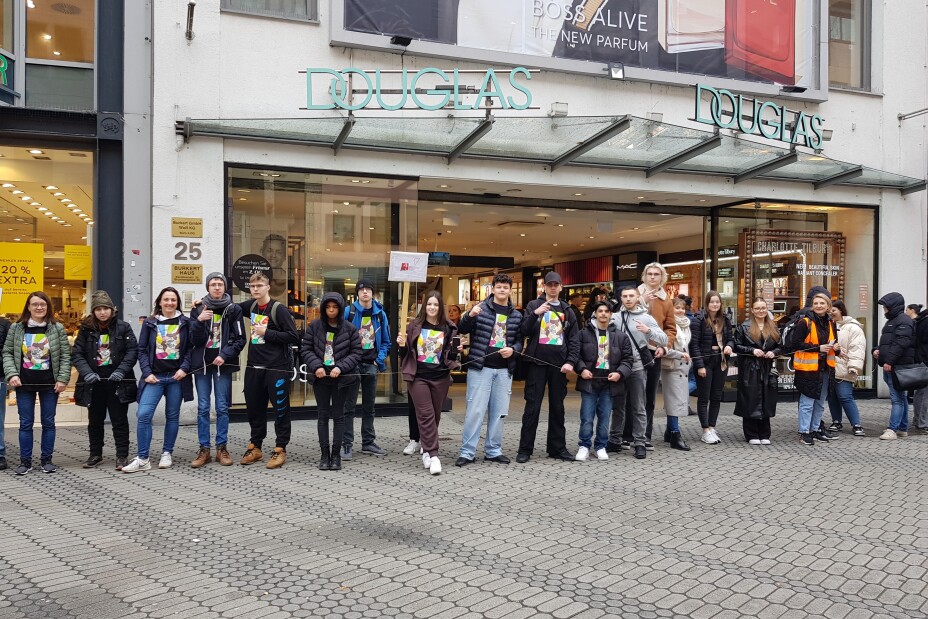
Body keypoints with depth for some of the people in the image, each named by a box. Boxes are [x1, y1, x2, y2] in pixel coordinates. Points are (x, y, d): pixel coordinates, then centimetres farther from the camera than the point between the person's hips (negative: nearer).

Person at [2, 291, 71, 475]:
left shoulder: (58, 328, -1)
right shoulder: (16, 328, 2)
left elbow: (65, 355, -2)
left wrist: (63, 379, -9)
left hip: (49, 384, -1)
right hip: (24, 384, 1)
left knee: (48, 422, 7)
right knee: (25, 423, 6)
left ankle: (47, 460, 17)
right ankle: (25, 461, 15)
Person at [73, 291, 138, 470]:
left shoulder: (123, 327, -1)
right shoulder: (86, 329, 3)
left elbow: (133, 351, -6)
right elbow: (77, 354, -2)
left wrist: (121, 370, -19)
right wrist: (87, 372, -17)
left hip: (117, 381, -2)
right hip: (94, 382, 2)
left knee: (119, 420, 3)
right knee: (95, 420, 14)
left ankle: (122, 455, 8)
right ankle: (95, 454, 27)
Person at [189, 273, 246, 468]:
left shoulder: (234, 309, 1)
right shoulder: (198, 309, 6)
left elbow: (240, 339, -1)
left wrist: (225, 355, -13)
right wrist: (198, 321, -15)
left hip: (223, 364, -1)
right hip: (202, 363, 2)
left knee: (222, 408, 3)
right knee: (203, 408, 3)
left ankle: (221, 448, 12)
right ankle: (204, 449, 10)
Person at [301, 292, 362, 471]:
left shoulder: (349, 328, -3)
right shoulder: (315, 325, 0)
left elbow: (357, 352, -3)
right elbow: (305, 349, 2)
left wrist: (340, 367, -15)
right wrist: (316, 366, -13)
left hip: (341, 378, -1)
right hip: (320, 376, 1)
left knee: (338, 415, 6)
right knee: (323, 415, 6)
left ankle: (336, 454, 13)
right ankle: (324, 454, 13)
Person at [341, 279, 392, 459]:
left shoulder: (380, 314, 5)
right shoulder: (348, 312, -5)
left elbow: (386, 341, 10)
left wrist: (380, 359, -3)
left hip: (371, 364, 4)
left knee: (369, 406, 13)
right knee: (349, 406, -1)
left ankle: (368, 443, 22)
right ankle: (346, 444, 5)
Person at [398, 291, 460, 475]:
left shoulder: (448, 328, 2)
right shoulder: (414, 325, 1)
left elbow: (451, 356, 7)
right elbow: (406, 353, 6)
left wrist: (456, 351, -14)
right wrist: (402, 345, -15)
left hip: (440, 377, 2)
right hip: (418, 376, -2)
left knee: (435, 415, 9)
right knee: (426, 415, -9)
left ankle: (427, 449, 28)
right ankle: (433, 455, -12)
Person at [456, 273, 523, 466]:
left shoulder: (516, 315, 10)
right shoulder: (481, 308, 0)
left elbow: (520, 340, 14)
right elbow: (462, 330, -4)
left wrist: (513, 349, -8)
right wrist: (470, 315, -23)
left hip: (504, 370, 4)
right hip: (480, 367, -4)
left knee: (498, 411, 10)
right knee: (475, 410, -4)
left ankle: (493, 450, 21)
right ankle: (467, 452, 3)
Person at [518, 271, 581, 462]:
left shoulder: (567, 311, 13)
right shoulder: (534, 305, 5)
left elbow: (574, 339, 8)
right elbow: (524, 332, -4)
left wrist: (571, 361, -5)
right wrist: (535, 314, -19)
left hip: (559, 365, 3)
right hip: (536, 363, -3)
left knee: (557, 407, 8)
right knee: (532, 406, -3)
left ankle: (558, 448, 16)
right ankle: (525, 449, 3)